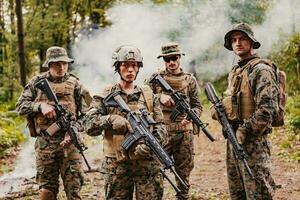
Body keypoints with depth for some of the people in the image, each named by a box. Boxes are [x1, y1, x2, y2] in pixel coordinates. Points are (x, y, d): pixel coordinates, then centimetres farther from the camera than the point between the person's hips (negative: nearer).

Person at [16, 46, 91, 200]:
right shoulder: (37, 82, 8)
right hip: (44, 143, 1)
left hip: (69, 141, 0)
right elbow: (20, 106, 5)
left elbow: (86, 113, 3)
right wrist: (40, 105, -11)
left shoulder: (74, 83, 6)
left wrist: (73, 130, -12)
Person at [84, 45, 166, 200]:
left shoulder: (148, 95, 8)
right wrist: (110, 119, -23)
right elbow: (89, 126, -6)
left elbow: (160, 126, 5)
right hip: (116, 165, -1)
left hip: (147, 163, 1)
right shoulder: (106, 96, 3)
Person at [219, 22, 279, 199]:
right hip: (234, 138, 9)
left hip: (253, 140, -9)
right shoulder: (235, 71, 17)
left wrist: (245, 130, -19)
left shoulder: (261, 69, -11)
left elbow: (267, 108, -20)